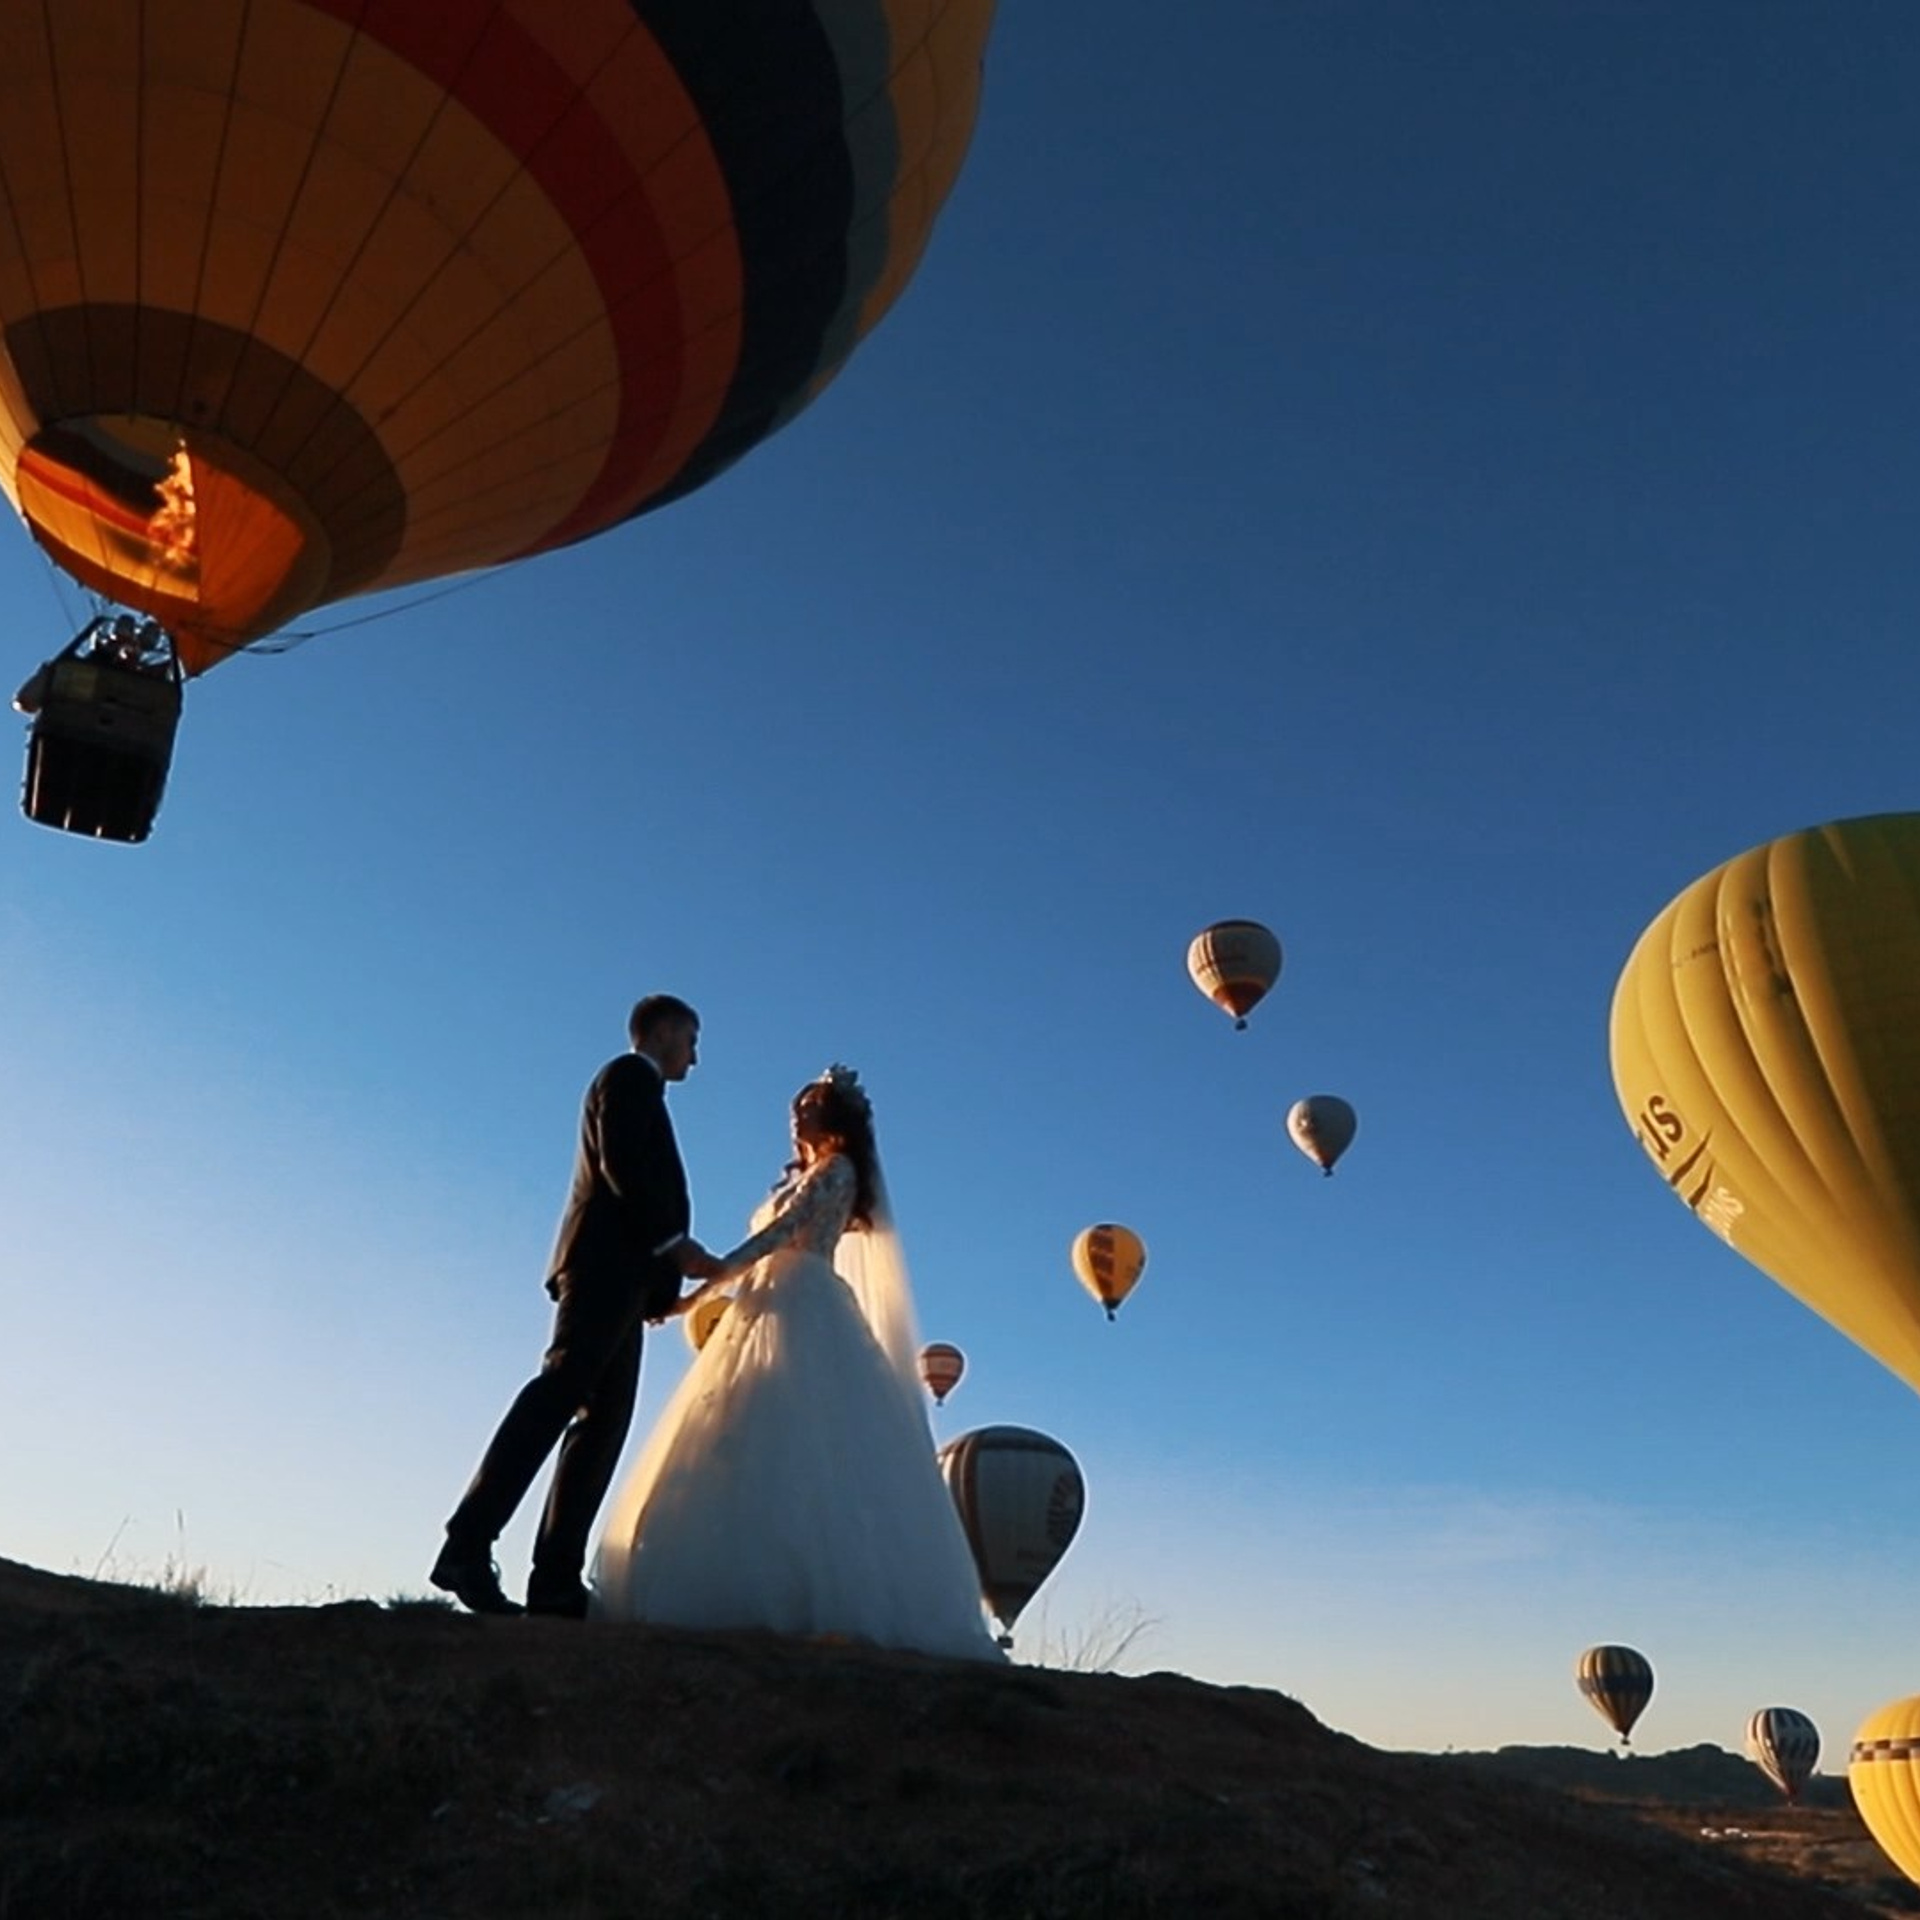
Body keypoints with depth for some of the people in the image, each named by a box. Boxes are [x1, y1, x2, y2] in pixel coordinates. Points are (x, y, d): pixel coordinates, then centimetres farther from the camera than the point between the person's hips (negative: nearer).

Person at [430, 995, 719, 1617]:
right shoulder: (629, 1076, 4)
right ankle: (469, 1544, -25)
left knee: (603, 1421, 0)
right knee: (560, 1391, -20)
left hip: (619, 1275, 10)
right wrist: (674, 1242, -14)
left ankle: (556, 1578, -6)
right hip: (604, 1263, -10)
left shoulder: (635, 1088, 31)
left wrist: (668, 1277, 19)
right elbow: (621, 1168, -12)